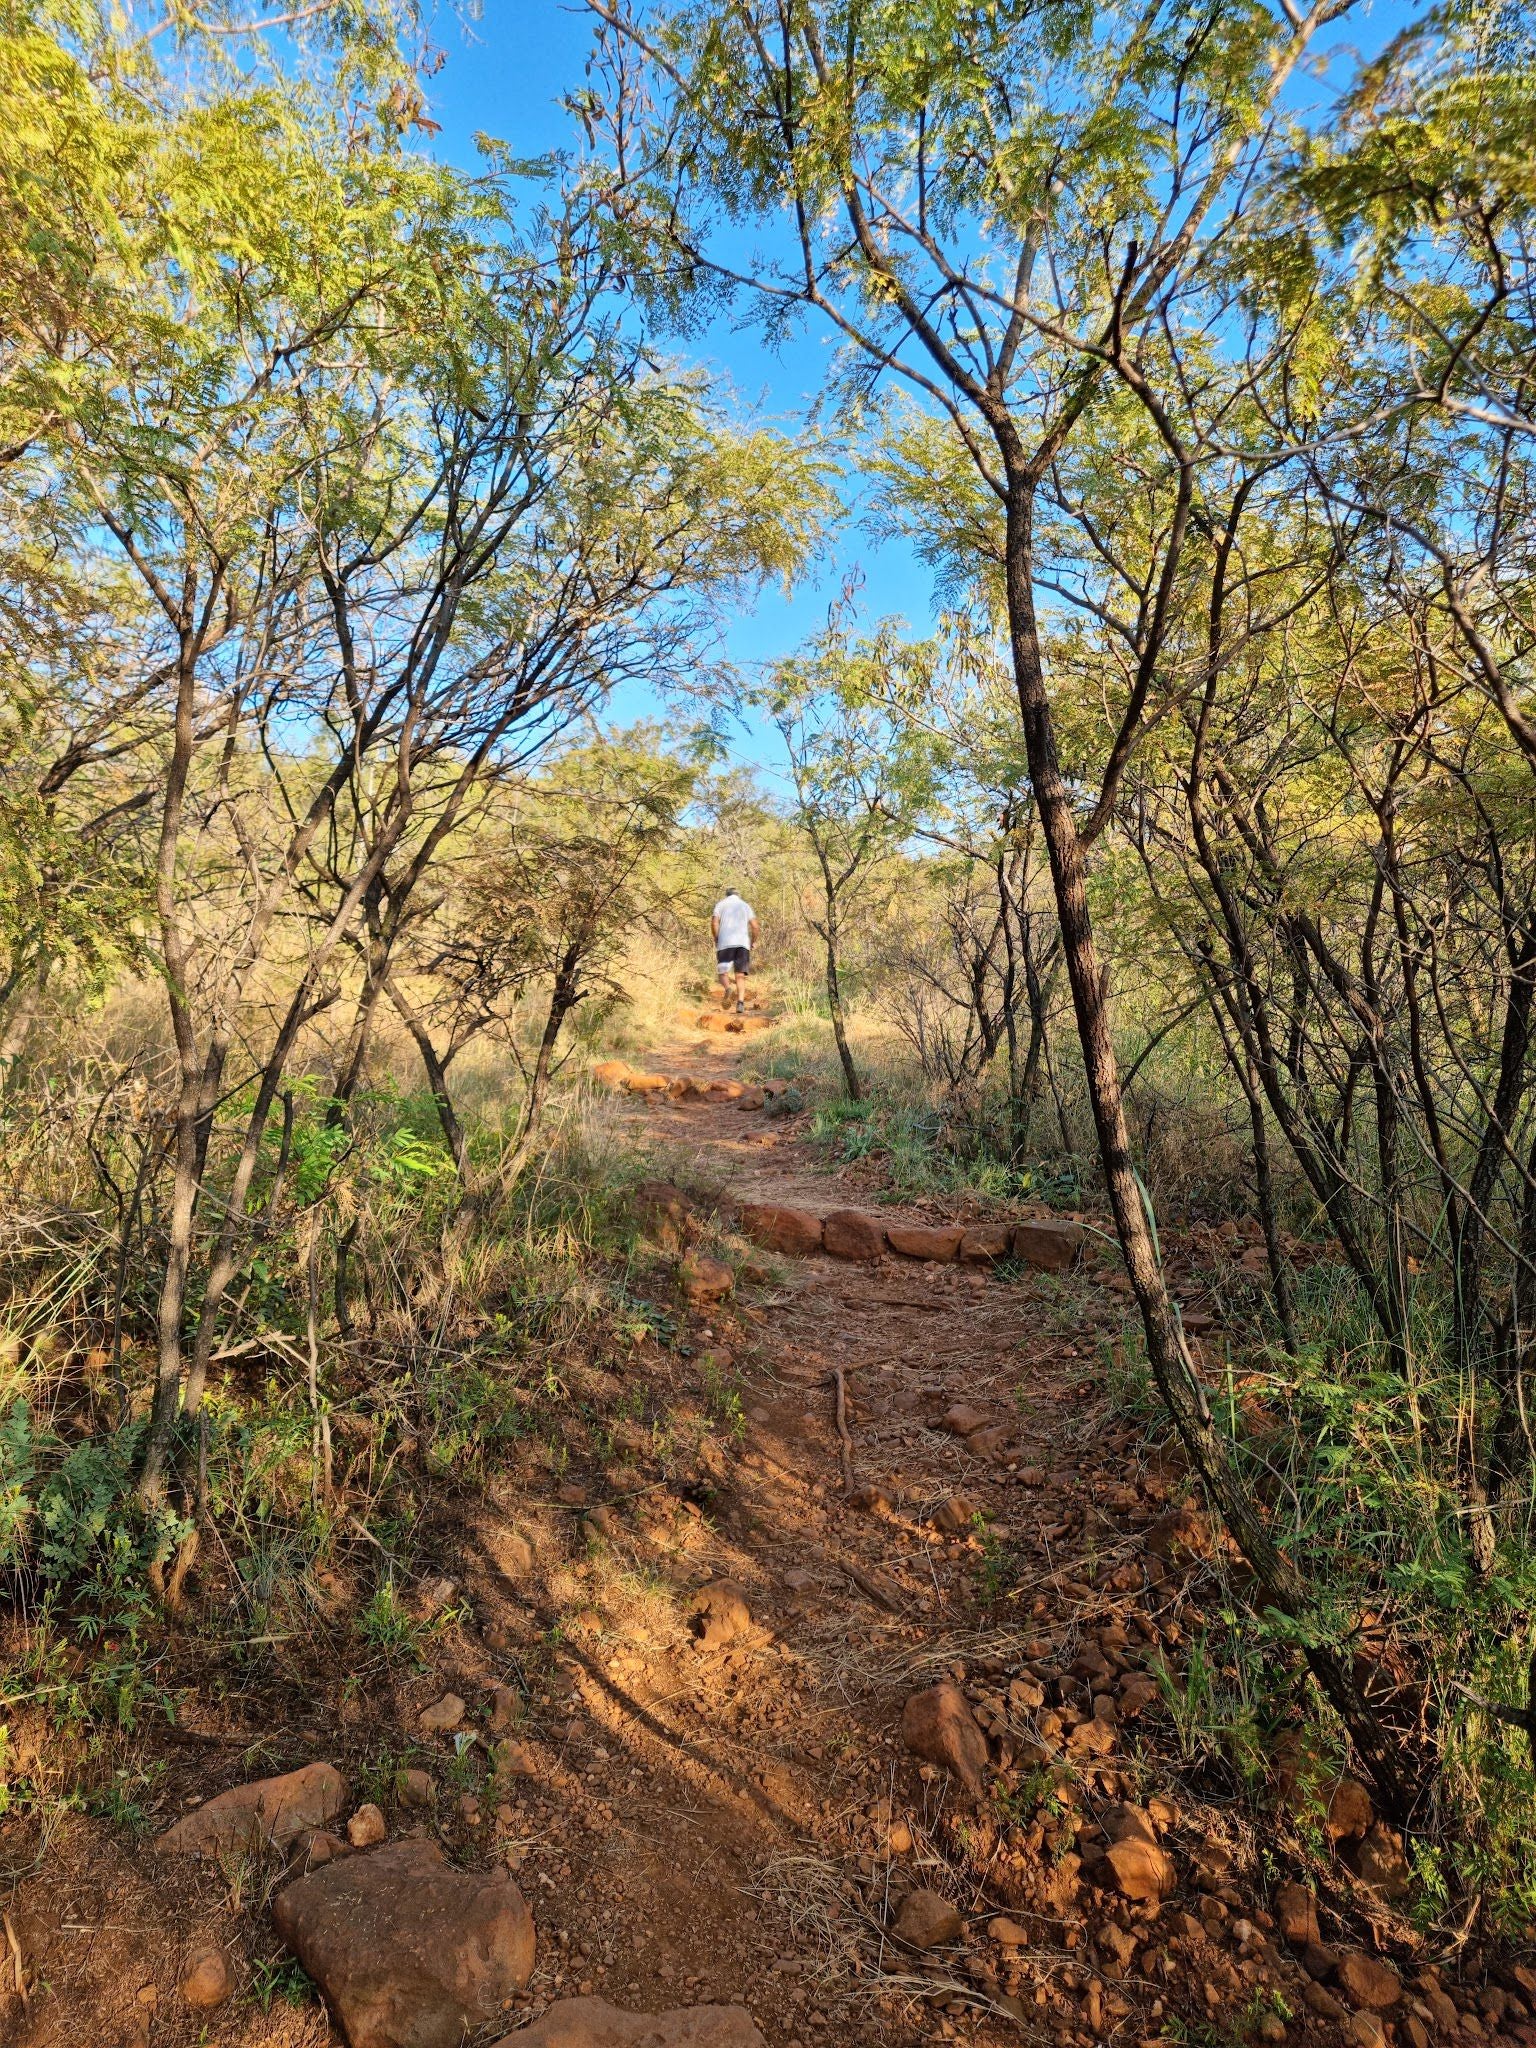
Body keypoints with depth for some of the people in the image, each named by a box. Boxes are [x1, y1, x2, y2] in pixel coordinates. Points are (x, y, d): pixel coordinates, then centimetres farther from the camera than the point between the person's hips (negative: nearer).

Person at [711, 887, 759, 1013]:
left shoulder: (721, 904, 12)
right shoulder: (746, 906, 17)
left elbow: (714, 923, -3)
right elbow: (754, 926, 5)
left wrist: (716, 940, 9)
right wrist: (753, 941, 18)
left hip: (725, 943, -1)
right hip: (743, 943, 1)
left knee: (723, 972, 5)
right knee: (740, 975, 4)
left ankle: (726, 989, -27)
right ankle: (741, 1003, -13)